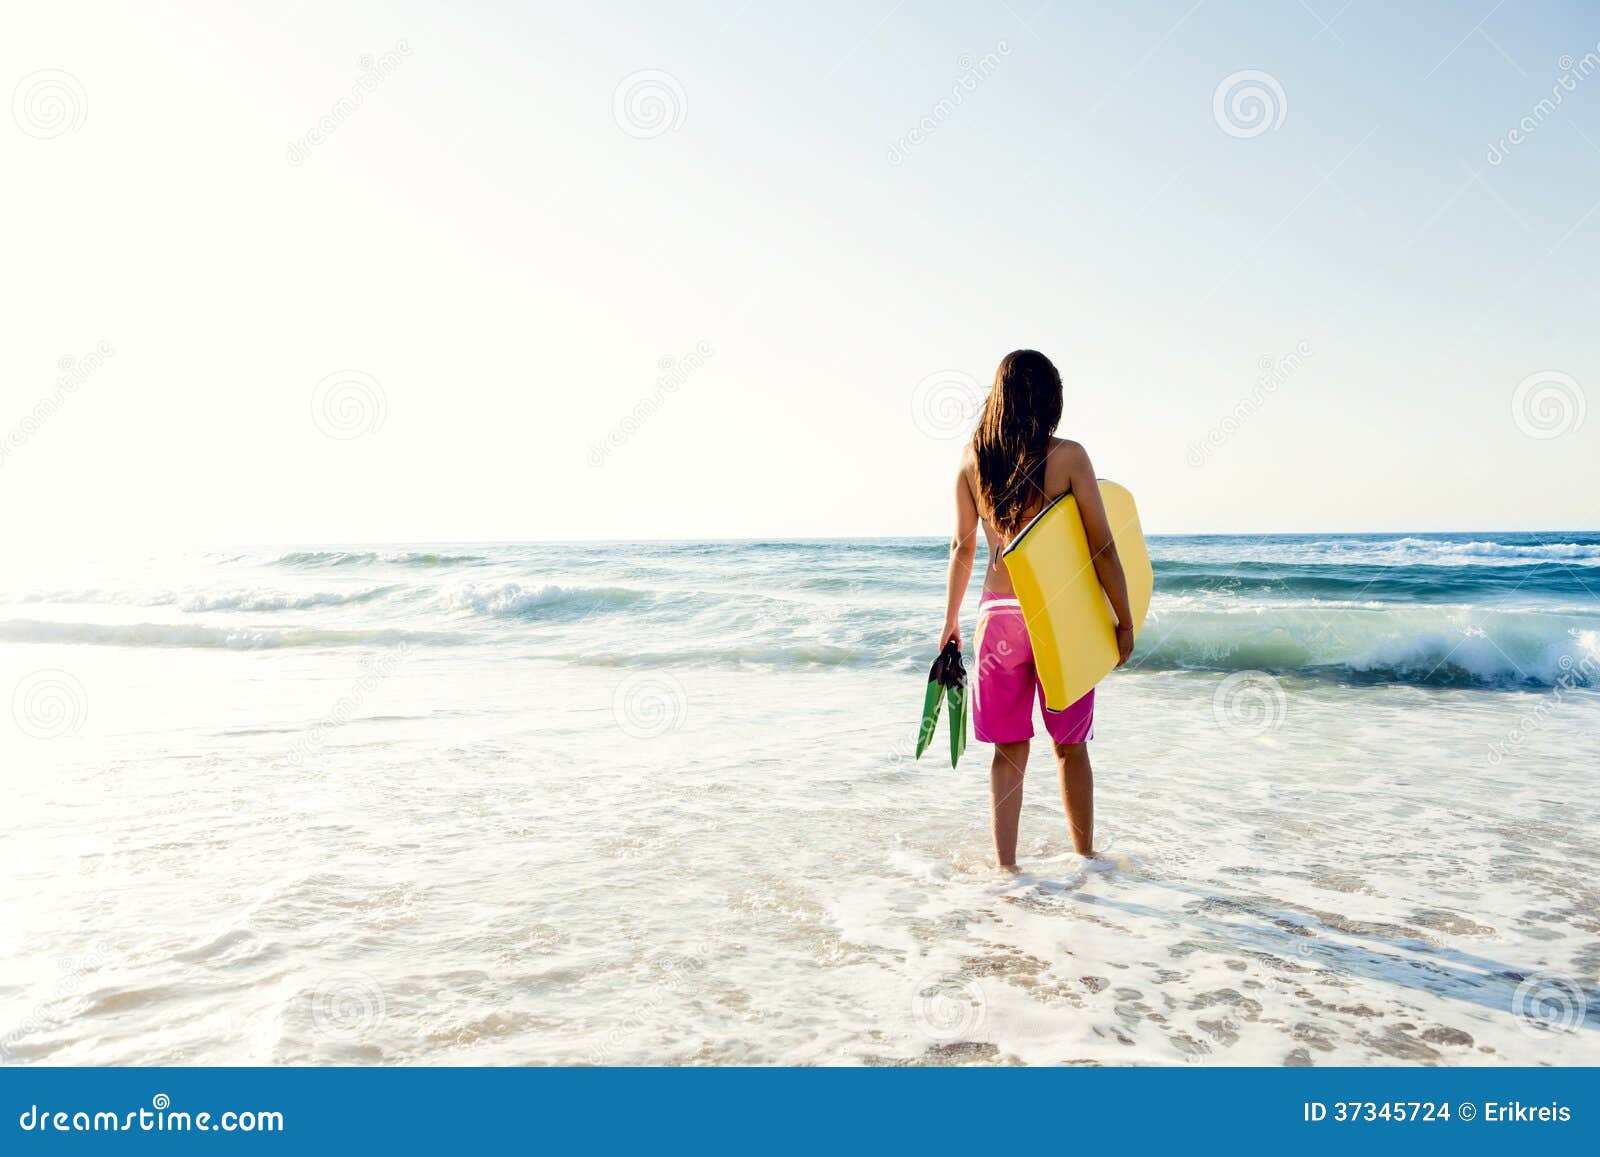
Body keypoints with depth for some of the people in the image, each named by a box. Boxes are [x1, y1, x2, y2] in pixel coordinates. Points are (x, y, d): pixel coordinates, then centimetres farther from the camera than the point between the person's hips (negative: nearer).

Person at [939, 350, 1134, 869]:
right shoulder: (1068, 456, -8)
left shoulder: (973, 459, 1)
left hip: (998, 613, 2)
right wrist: (1124, 622, 1)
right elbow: (1102, 548, -7)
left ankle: (1005, 866, 12)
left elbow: (962, 547, 7)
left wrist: (951, 621, 17)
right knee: (1070, 747, 14)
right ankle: (1084, 855, 29)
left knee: (1010, 750, 11)